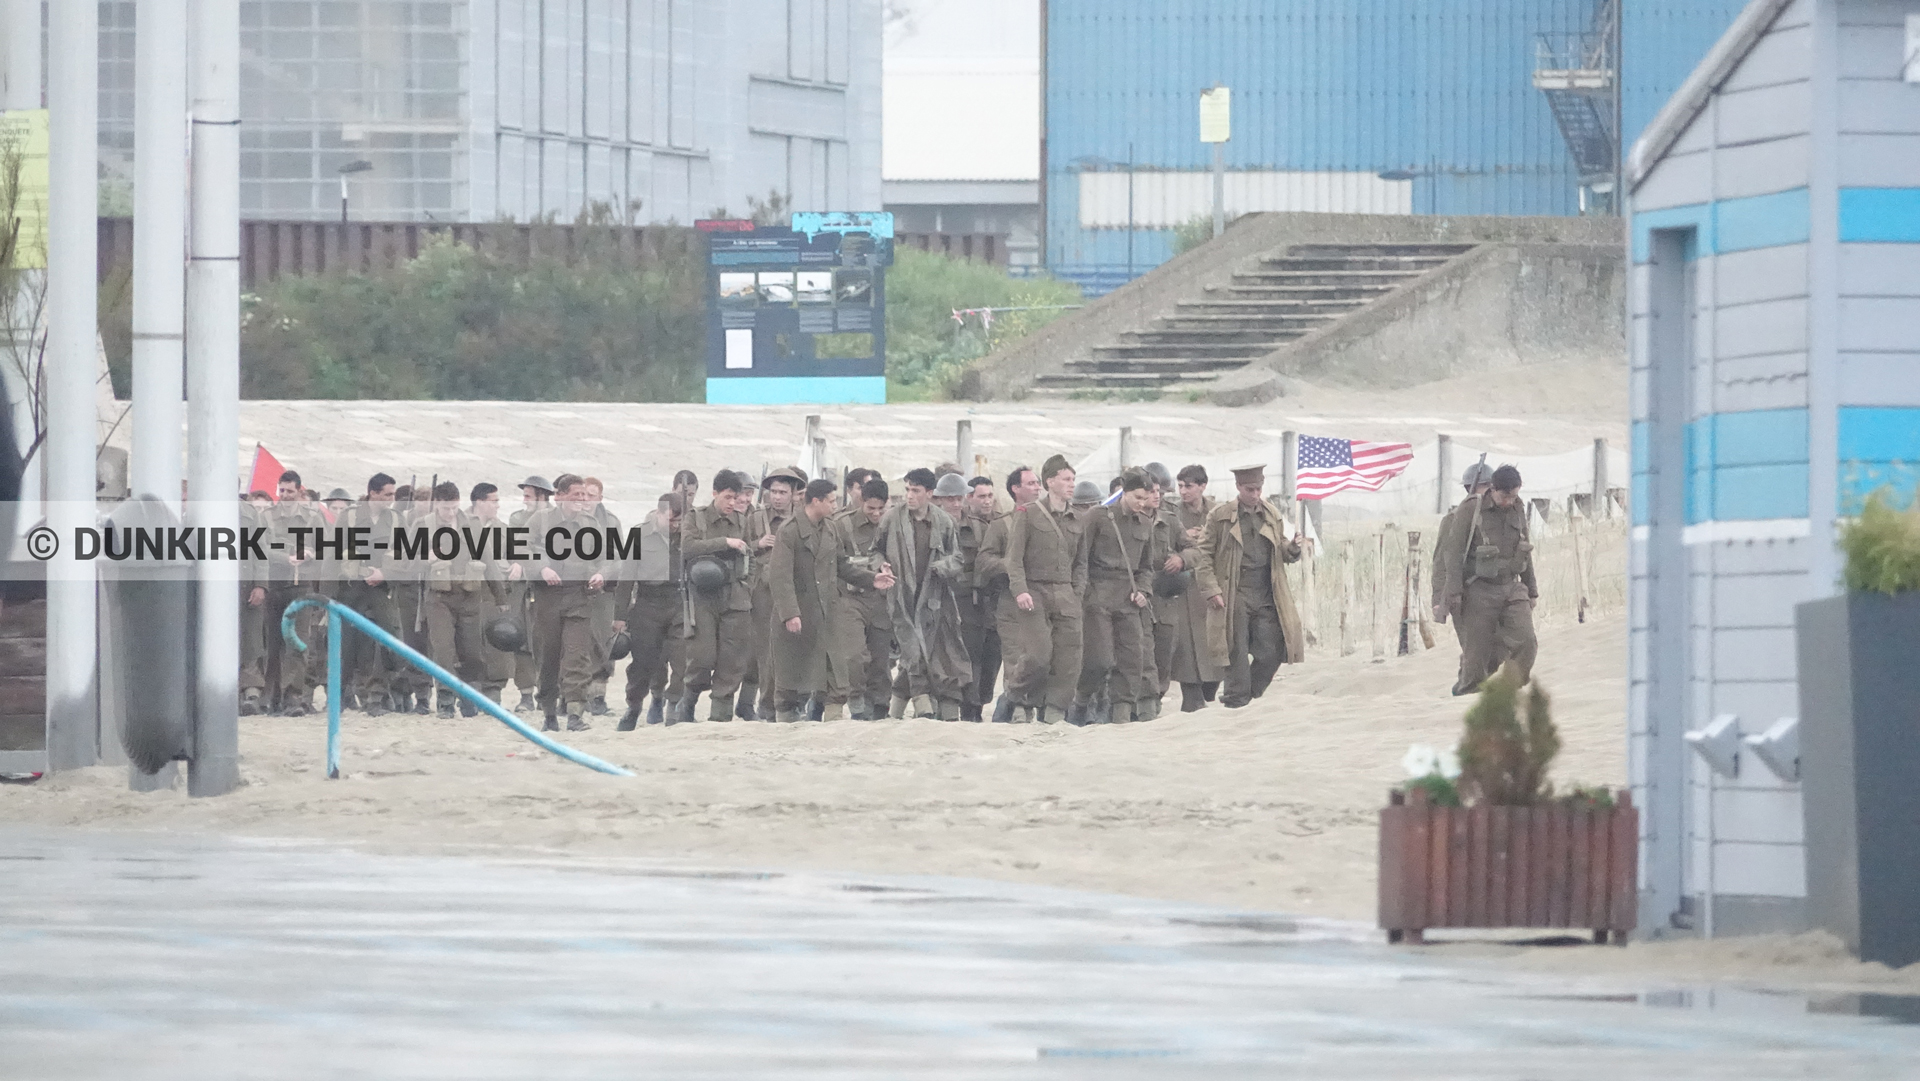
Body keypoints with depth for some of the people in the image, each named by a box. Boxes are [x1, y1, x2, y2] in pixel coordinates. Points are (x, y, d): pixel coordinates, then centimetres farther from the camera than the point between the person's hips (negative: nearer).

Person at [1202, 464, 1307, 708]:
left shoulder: (1273, 516, 14)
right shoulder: (1220, 517, 1)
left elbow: (1283, 555, 18)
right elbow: (1205, 556, 1)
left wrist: (1292, 549, -6)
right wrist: (1213, 592, -9)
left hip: (1267, 597, 3)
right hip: (1235, 597, -3)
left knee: (1272, 652, -2)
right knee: (1237, 652, -1)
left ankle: (1250, 694, 16)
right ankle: (1236, 699, 10)